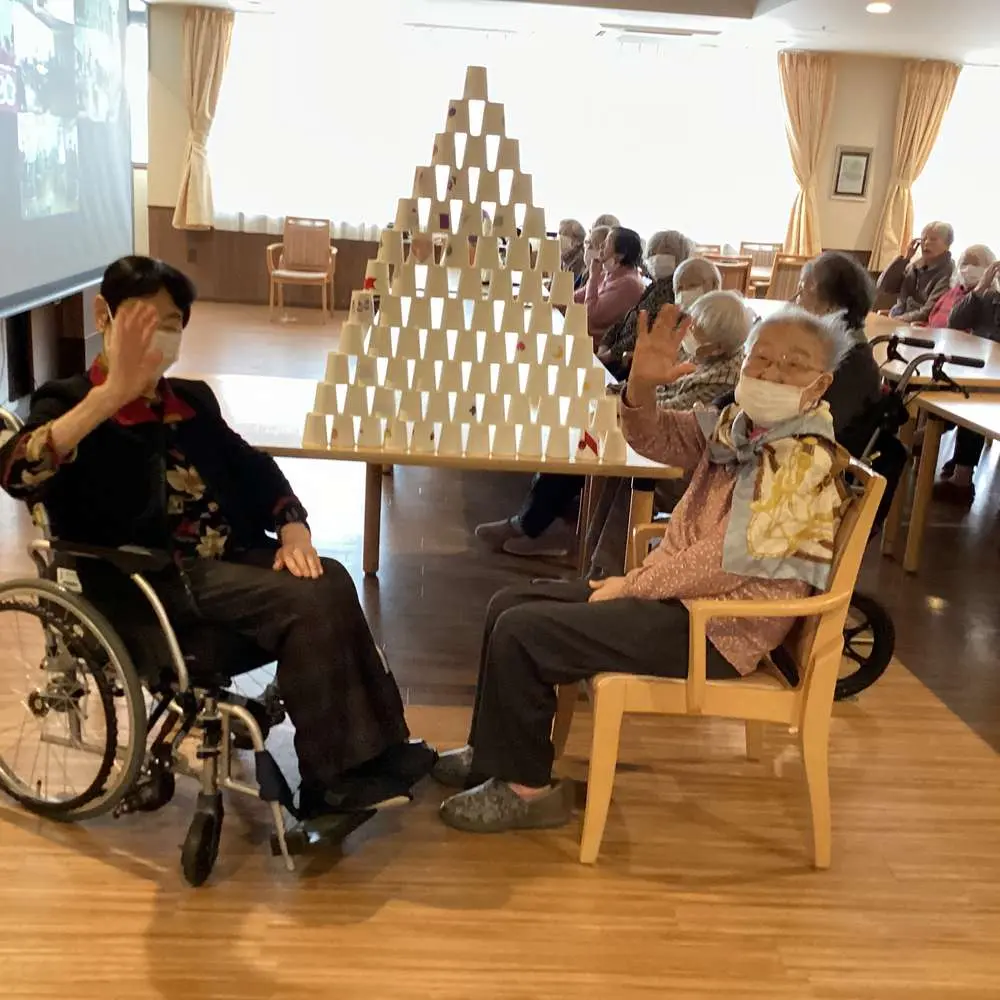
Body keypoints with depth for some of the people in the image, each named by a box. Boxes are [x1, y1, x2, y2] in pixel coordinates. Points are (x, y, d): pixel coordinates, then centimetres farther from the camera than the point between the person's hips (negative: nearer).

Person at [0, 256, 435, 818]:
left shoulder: (192, 399, 19)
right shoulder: (69, 401, 0)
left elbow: (253, 469, 17)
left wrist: (293, 528, -4)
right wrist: (113, 392, -31)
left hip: (230, 558, 6)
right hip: (147, 582, -6)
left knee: (330, 582, -23)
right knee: (306, 603, -26)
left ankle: (374, 753, -16)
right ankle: (338, 779, -15)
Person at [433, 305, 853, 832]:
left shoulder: (805, 460, -19)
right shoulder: (737, 425, 7)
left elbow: (728, 561, -24)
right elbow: (652, 437, 5)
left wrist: (631, 585, -13)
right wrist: (643, 384, -17)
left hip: (714, 627, -9)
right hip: (677, 591, 9)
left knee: (520, 631, -15)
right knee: (510, 605, 8)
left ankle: (528, 787, 0)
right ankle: (496, 752, 20)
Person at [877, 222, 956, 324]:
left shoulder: (947, 272, -7)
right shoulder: (916, 265, 14)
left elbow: (927, 313, -14)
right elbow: (883, 287, 8)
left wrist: (896, 319, -15)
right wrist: (904, 258, 2)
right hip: (895, 322, 7)